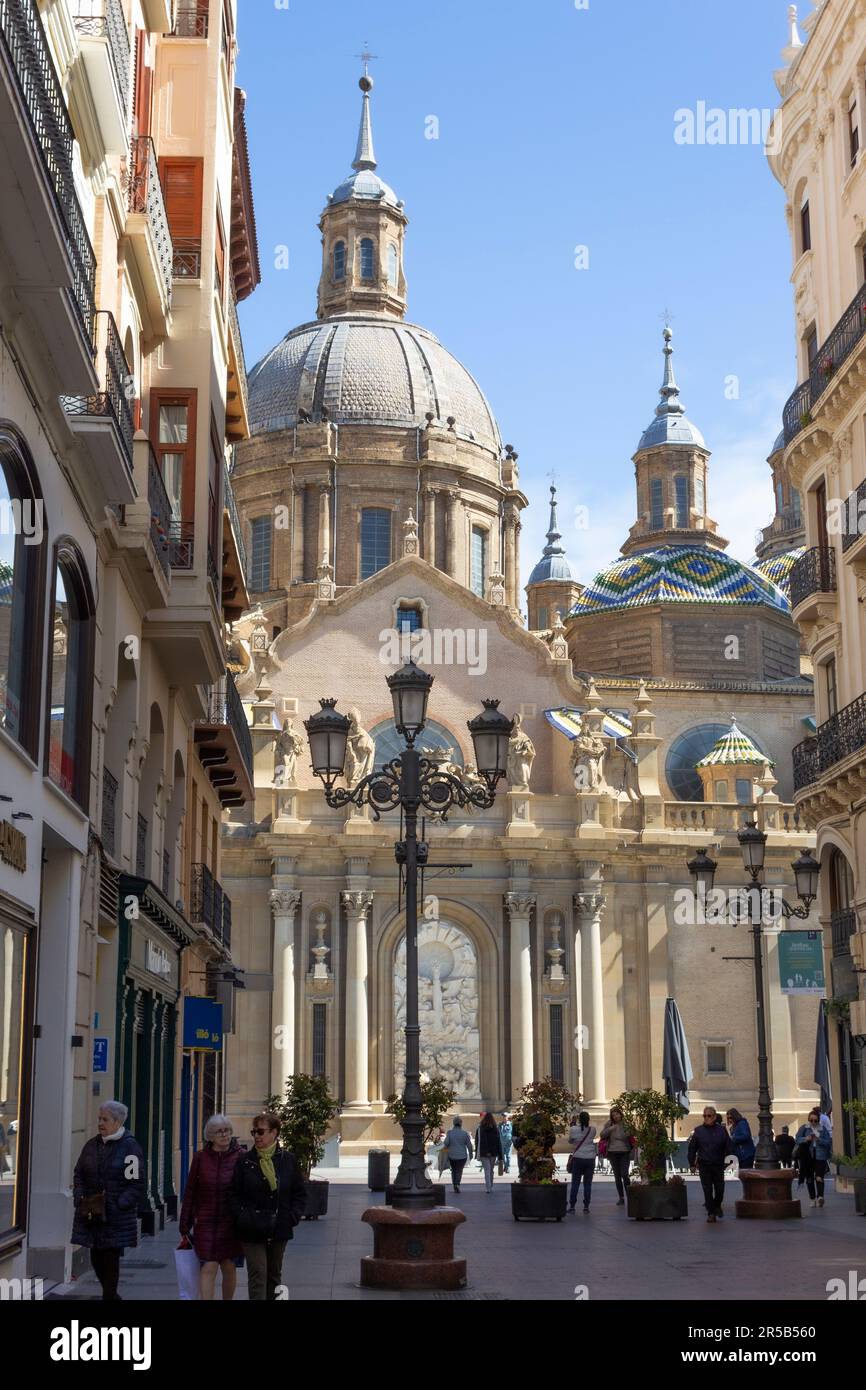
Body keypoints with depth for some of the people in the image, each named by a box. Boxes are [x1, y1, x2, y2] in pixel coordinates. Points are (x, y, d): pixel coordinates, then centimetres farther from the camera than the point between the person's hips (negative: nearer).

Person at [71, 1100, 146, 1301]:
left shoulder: (130, 1147, -7)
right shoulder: (91, 1145, 10)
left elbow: (136, 1184, -9)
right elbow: (78, 1175, 15)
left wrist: (118, 1205, -17)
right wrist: (80, 1198, -1)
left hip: (117, 1217, -5)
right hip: (91, 1214, 5)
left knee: (111, 1258, -2)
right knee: (96, 1258, 10)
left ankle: (109, 1296, 10)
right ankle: (112, 1295, 30)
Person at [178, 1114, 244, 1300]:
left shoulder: (241, 1157, -4)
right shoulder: (200, 1158, 0)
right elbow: (189, 1192, 6)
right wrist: (185, 1226, 7)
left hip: (231, 1222, 0)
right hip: (206, 1222, 0)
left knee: (229, 1267, 9)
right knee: (208, 1268, -6)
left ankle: (228, 1300, 26)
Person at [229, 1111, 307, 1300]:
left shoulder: (288, 1160, 2)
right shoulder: (244, 1161, -2)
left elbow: (300, 1193, 8)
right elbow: (233, 1193, 1)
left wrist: (293, 1217, -4)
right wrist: (241, 1217, -10)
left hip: (279, 1230, 2)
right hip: (253, 1231, -2)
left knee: (274, 1275, 15)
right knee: (258, 1276, -9)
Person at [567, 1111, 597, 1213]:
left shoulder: (573, 1129, -10)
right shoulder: (592, 1129, -6)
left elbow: (570, 1141, 6)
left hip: (578, 1158, -1)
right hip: (590, 1158, 1)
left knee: (575, 1183, 6)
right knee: (587, 1183, 8)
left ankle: (572, 1206, 5)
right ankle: (586, 1206, 7)